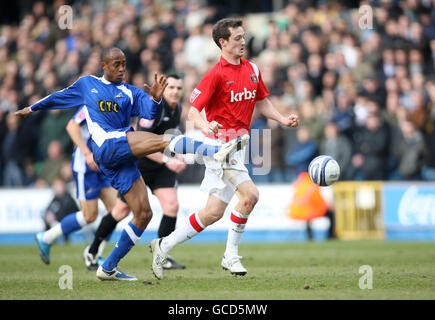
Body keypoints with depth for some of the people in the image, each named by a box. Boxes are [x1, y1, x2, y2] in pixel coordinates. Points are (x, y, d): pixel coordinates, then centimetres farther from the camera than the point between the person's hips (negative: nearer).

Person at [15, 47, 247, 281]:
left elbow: (151, 112, 2)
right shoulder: (86, 84, 17)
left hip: (123, 160, 5)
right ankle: (216, 152, -44)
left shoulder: (131, 93, 19)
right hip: (106, 145, -5)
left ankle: (108, 268, 6)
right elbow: (59, 97, 33)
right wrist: (32, 108, 44)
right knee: (163, 140, -25)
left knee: (144, 213, -2)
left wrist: (156, 98, -19)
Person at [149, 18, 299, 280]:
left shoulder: (252, 69, 11)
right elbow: (193, 111, -13)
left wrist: (283, 120, 5)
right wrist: (206, 126, -34)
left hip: (237, 146, 8)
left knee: (214, 212, 2)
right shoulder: (217, 74, -11)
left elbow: (262, 102, 22)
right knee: (250, 194, -18)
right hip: (220, 145, -8)